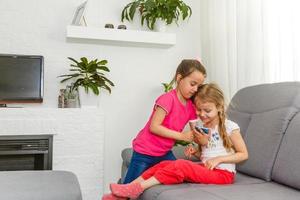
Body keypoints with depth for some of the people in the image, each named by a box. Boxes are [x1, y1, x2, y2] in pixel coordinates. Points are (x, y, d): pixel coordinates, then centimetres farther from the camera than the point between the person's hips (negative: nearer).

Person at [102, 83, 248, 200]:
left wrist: (218, 159, -14)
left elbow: (243, 154, -4)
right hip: (205, 169, 7)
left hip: (223, 173, -6)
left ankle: (138, 188, -26)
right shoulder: (202, 129, 14)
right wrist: (195, 151, 1)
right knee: (165, 164, -14)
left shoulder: (229, 127, -6)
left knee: (180, 166, -30)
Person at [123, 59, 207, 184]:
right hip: (144, 153, -7)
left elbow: (191, 133, 6)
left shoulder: (191, 106, 2)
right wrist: (181, 136, -24)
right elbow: (154, 127, -24)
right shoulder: (168, 98, -20)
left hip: (165, 153, 7)